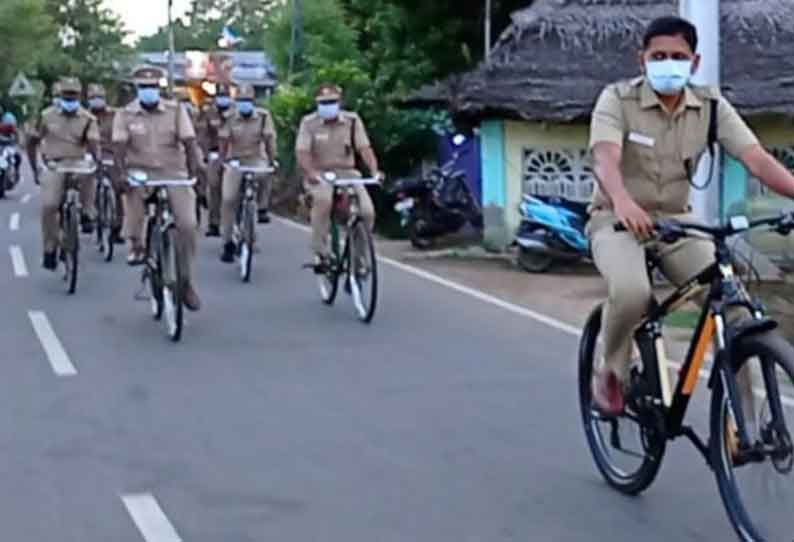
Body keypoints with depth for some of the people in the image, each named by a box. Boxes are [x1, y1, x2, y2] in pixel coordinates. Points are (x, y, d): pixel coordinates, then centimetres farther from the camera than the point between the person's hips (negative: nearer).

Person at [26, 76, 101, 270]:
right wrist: (34, 170, 6)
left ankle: (87, 215, -19)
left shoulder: (87, 119, 1)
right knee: (48, 206, -18)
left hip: (77, 164, 0)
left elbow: (93, 142, -13)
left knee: (89, 172, -36)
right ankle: (50, 249, -2)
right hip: (53, 165, 0)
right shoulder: (47, 116, 4)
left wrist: (97, 159, -34)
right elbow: (32, 142, 11)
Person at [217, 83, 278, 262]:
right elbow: (224, 140, -7)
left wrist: (272, 160, -15)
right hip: (235, 160, 0)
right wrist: (222, 160, -16)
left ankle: (262, 207, -5)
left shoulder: (263, 116, -6)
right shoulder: (230, 118, -5)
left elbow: (269, 139, -9)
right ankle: (228, 243, -1)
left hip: (256, 159, 0)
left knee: (264, 173, -33)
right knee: (228, 200, -10)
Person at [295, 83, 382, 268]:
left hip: (346, 173, 2)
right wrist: (311, 173, -31)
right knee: (323, 199, -37)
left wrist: (374, 170, -23)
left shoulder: (352, 121, 3)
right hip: (320, 175, -2)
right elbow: (302, 153, -12)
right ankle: (320, 253, -25)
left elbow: (364, 148, -6)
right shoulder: (309, 123, -2)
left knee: (367, 211, -21)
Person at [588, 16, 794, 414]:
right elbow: (605, 158, -31)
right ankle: (611, 374, -4)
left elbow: (758, 160, -16)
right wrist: (623, 203, -53)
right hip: (618, 220, -3)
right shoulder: (617, 99, -13)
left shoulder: (711, 106, -4)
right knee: (631, 292, -35)